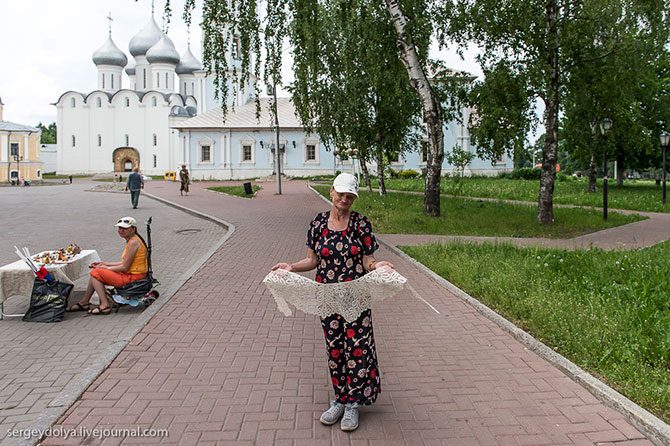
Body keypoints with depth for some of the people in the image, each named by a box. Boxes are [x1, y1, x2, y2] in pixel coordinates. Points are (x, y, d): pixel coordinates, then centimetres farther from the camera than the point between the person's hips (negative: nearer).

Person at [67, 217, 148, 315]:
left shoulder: (133, 242, -20)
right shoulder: (132, 240, 12)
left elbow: (124, 267, -20)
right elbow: (124, 263, 15)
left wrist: (106, 268, -6)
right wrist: (104, 263, 14)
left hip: (133, 277, -10)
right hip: (130, 274, 10)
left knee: (95, 273, -7)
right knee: (95, 272, 17)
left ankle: (105, 305, -6)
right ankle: (84, 302, 24)